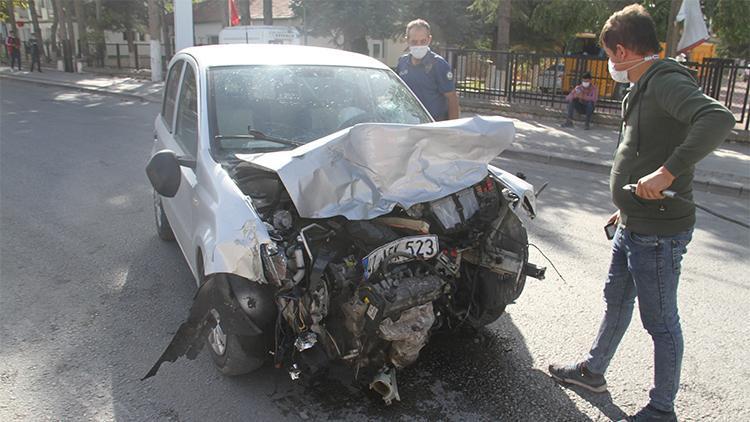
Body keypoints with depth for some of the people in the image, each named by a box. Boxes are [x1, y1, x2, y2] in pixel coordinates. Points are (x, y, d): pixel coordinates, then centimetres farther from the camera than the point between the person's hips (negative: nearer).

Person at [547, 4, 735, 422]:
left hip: (658, 232, -10)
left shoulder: (667, 82, -19)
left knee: (660, 321, 5)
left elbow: (719, 118, -37)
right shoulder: (646, 87, 13)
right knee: (617, 299, 23)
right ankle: (593, 370, 42)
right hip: (634, 225, 10)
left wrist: (667, 173, -38)